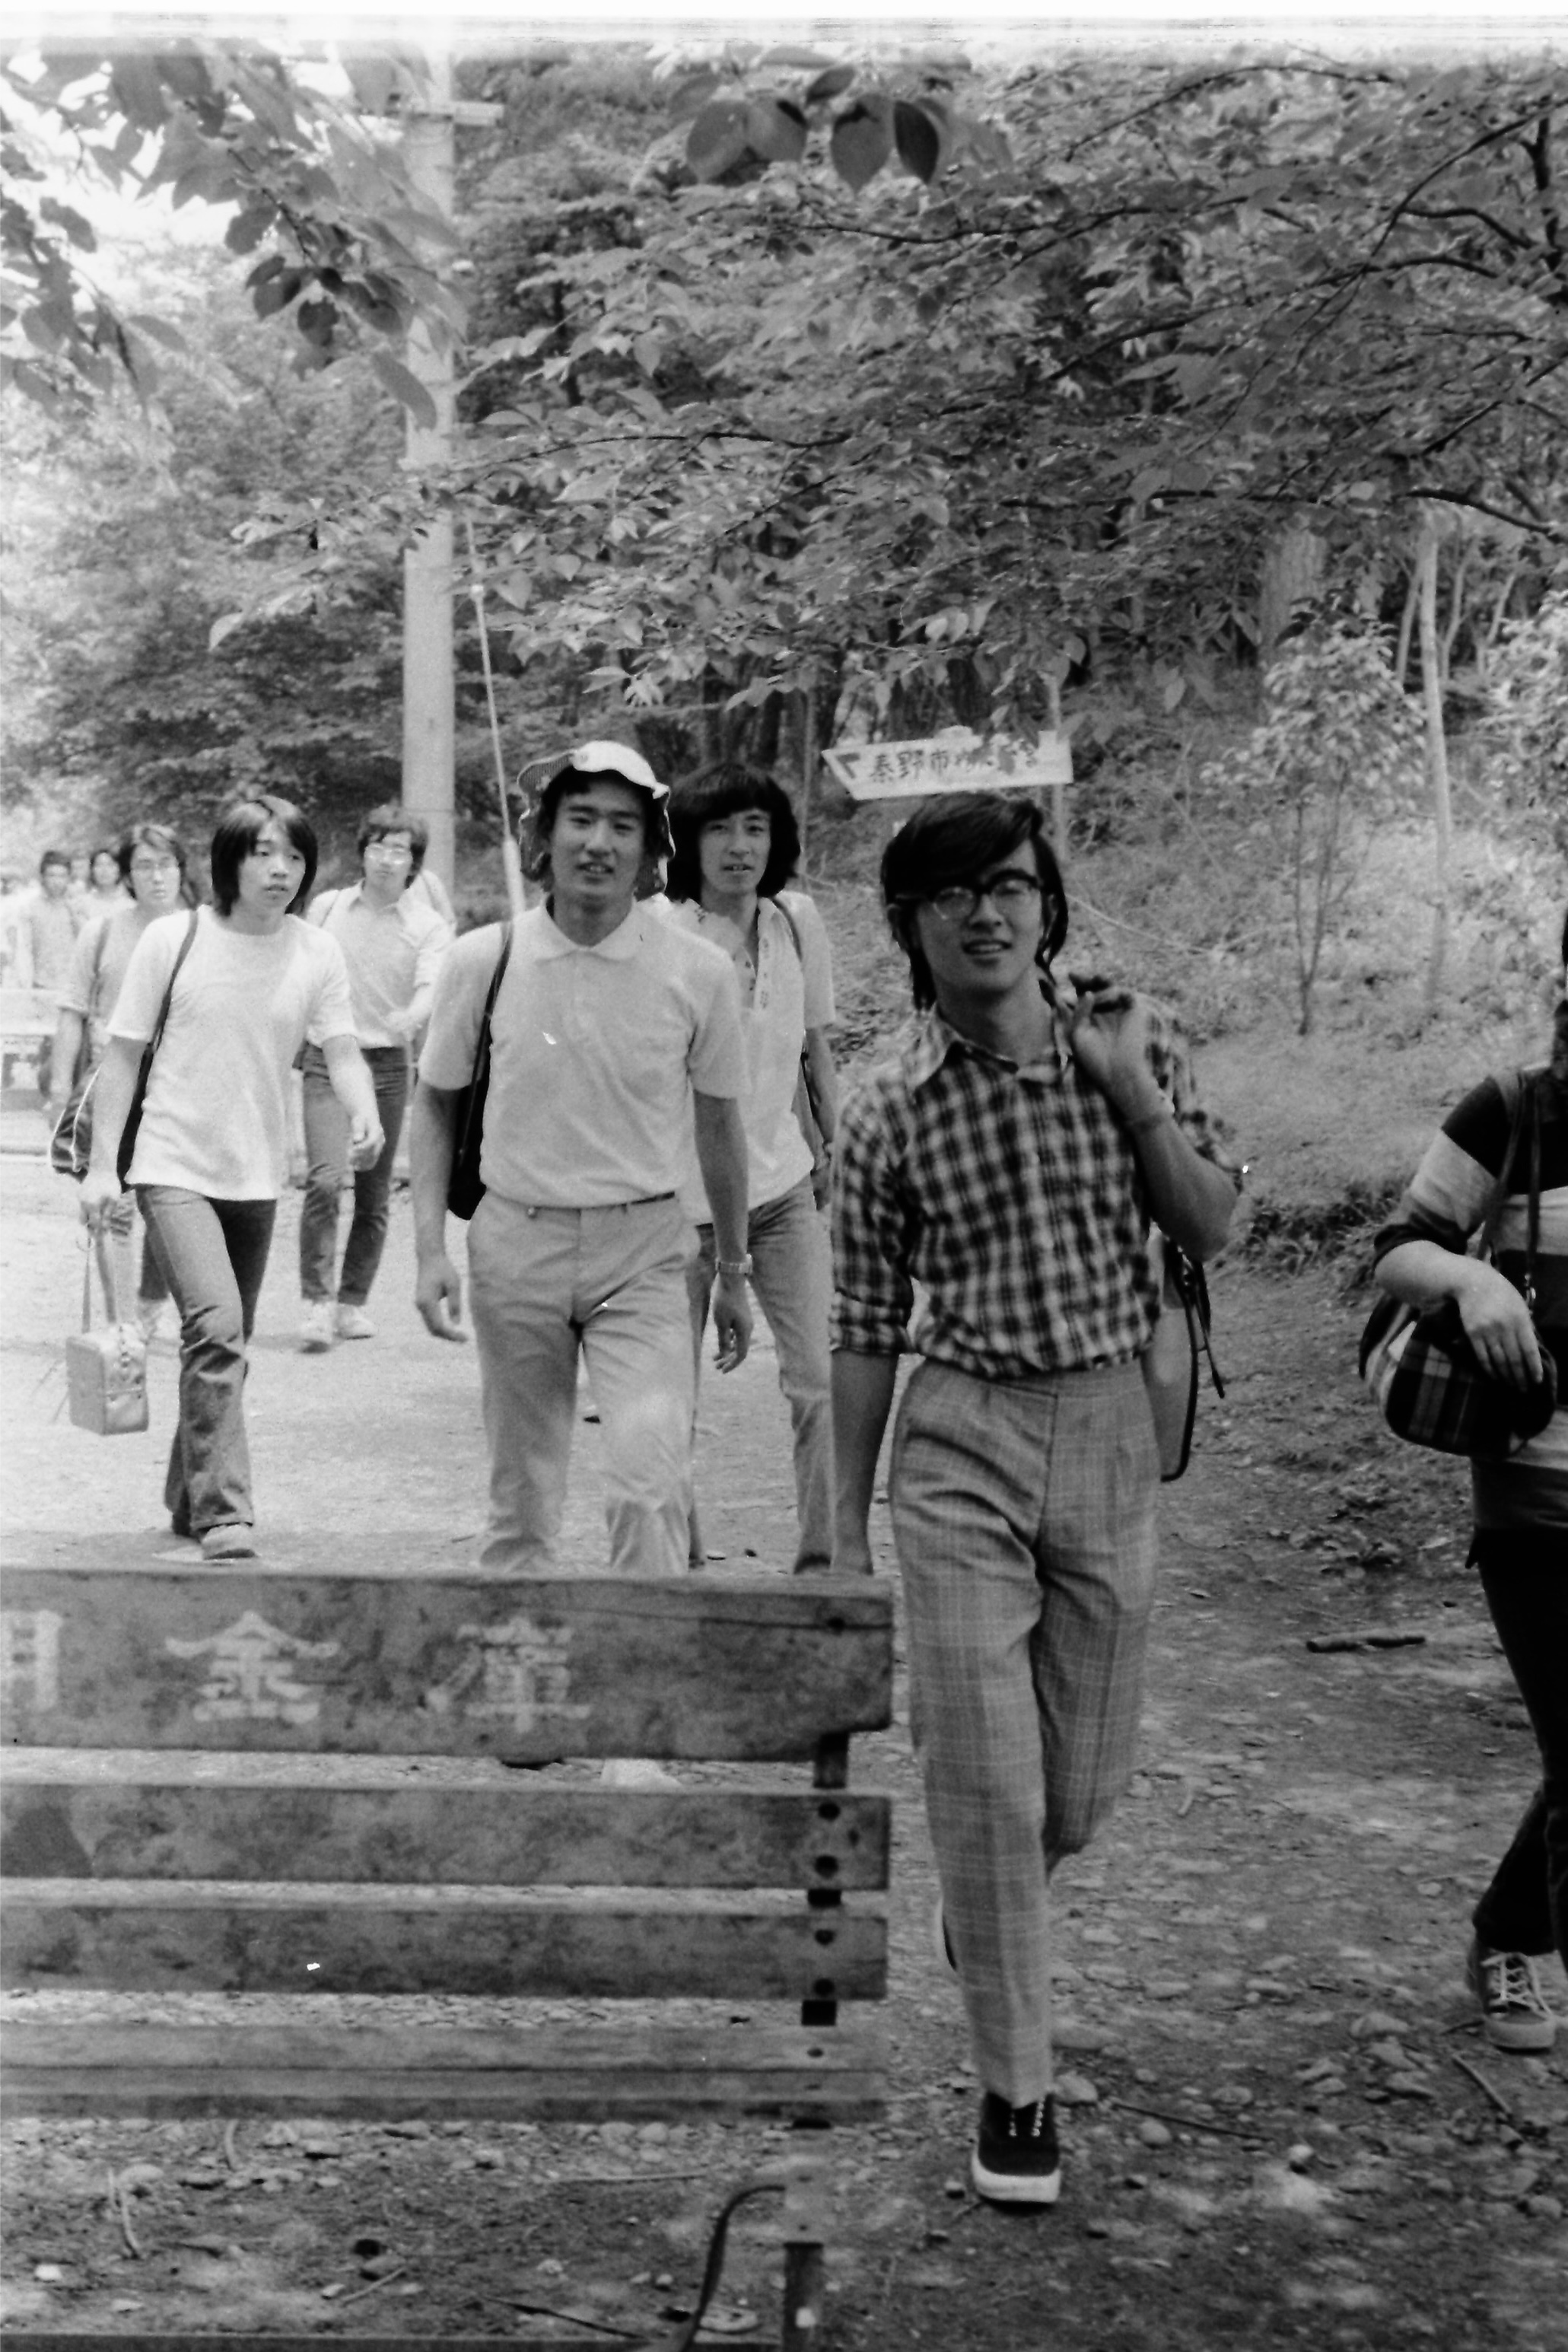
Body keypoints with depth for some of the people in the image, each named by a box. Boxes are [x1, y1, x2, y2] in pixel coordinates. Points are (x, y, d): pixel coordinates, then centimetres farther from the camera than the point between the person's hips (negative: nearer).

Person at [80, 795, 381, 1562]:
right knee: (216, 1327, -21)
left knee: (224, 1344, 14)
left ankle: (189, 1500, 33)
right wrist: (101, 1164, -4)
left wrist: (364, 1116, -27)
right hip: (175, 1168, -4)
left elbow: (341, 1049, -5)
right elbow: (123, 1053, -1)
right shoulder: (174, 938, -7)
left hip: (257, 1177, 4)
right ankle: (224, 1515, -18)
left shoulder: (318, 954, -1)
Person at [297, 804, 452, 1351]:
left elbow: (432, 988, -17)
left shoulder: (428, 926, -1)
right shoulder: (327, 907, 5)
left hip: (388, 1064, 1)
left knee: (374, 1195, 7)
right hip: (328, 1059, 0)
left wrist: (412, 1015, -38)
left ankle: (352, 1301, 22)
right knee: (325, 1179, -17)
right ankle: (317, 1301, -10)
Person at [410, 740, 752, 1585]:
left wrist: (733, 1275, 13)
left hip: (642, 1247, -1)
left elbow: (719, 1125, 8)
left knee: (652, 1480, -17)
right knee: (520, 1494, 10)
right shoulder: (482, 960, -3)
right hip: (515, 1242, 1)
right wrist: (430, 1248, -1)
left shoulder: (698, 972, -4)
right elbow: (435, 1105, 8)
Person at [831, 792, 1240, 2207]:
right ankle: (1018, 2089, 14)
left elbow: (1210, 1232, 1)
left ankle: (995, 1902, 47)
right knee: (983, 1786, -3)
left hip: (1111, 1429, 2)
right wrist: (845, 1530, 4)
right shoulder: (891, 1114, -5)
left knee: (1084, 1786, 13)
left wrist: (1134, 1089, -12)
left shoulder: (1134, 1043, 0)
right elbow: (867, 1333, 1)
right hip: (961, 1449, -2)